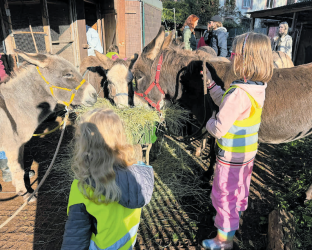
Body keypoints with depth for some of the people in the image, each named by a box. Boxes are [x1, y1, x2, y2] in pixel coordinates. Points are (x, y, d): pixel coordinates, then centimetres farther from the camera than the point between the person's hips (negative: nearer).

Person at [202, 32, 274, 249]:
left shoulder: (239, 93, -32)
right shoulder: (258, 87, -3)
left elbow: (219, 129, -31)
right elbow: (227, 103, 9)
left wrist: (209, 122, -9)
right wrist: (211, 83, 7)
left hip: (231, 156, -9)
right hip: (247, 152, 9)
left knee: (223, 195, 10)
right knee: (239, 189, 28)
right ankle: (234, 219, 53)